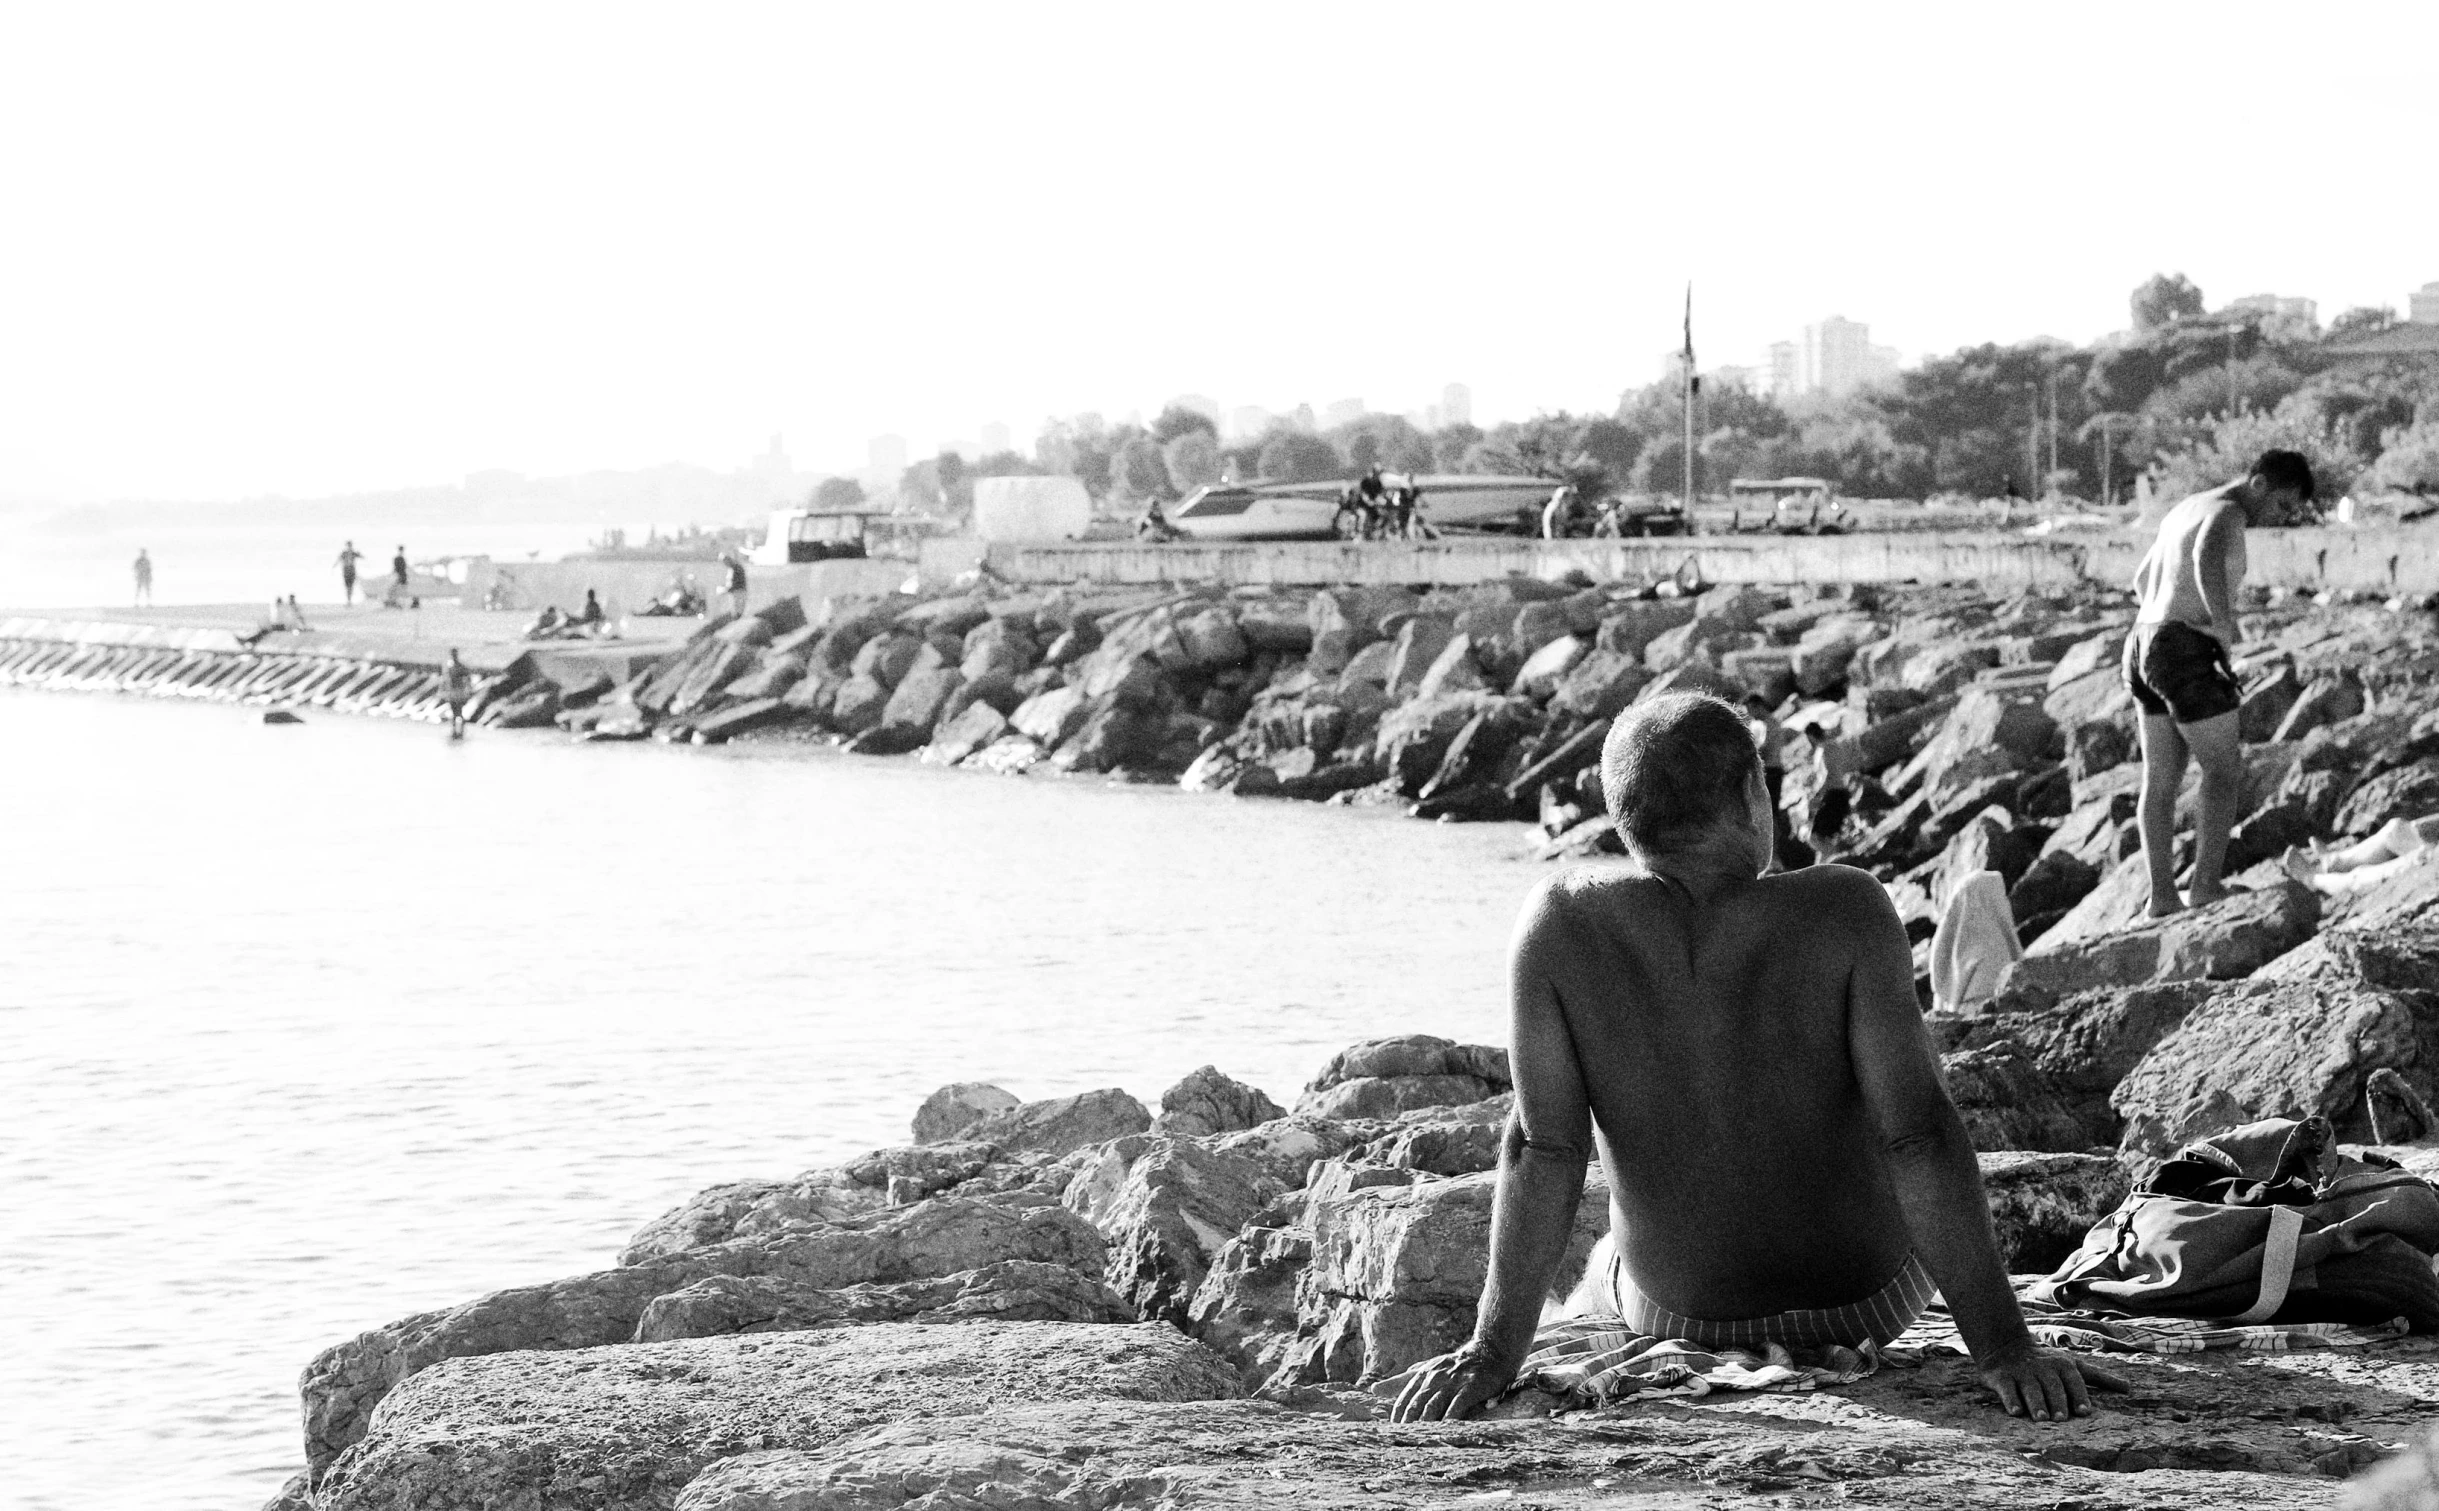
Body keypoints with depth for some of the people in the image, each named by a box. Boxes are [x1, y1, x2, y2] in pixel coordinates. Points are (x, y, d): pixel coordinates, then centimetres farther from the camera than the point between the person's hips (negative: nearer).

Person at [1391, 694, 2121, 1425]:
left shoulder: (1560, 921, -22)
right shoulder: (1844, 913, -26)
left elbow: (1543, 1146, -22)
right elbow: (1918, 1135, -28)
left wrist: (1496, 1350, -16)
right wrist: (2002, 1346, -26)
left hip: (1679, 1311, 1)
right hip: (1868, 1301, -1)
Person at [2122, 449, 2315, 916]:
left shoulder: (2183, 511, 19)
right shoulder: (2227, 514, -11)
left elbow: (2143, 580, 35)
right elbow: (2208, 559, -36)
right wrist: (2225, 626, -29)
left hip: (2146, 651, 9)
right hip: (2188, 659, -9)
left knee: (2161, 781, 9)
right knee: (2226, 774, 0)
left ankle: (2162, 897, 8)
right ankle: (2206, 885, -5)